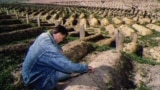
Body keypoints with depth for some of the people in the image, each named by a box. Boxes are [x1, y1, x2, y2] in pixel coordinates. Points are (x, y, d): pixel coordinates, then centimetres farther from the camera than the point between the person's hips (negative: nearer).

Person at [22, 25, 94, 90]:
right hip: (35, 79, -8)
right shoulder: (49, 48, -32)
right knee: (68, 70, -16)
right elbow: (68, 66, -30)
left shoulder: (44, 36, -5)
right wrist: (86, 68, -18)